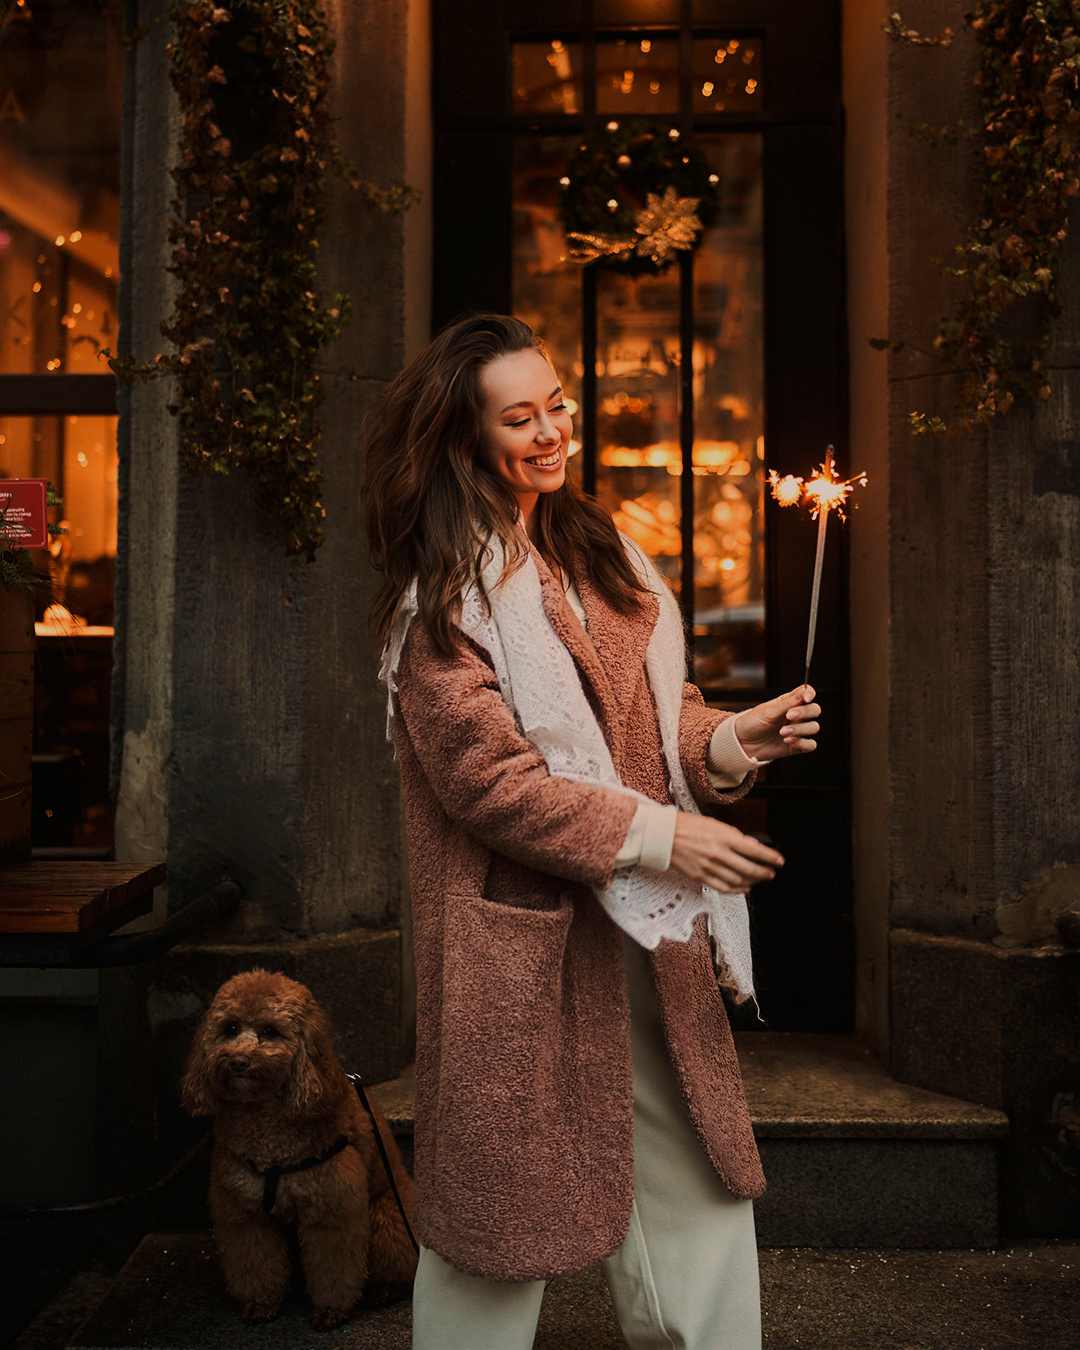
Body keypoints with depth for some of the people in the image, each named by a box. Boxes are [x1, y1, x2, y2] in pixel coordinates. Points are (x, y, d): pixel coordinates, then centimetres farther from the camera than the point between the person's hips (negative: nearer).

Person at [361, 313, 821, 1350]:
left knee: (694, 1170, 14)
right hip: (522, 934, -6)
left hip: (646, 921, 7)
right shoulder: (440, 589, -8)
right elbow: (482, 774, -16)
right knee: (508, 1188, 8)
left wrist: (732, 740, -6)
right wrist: (656, 835, -19)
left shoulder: (596, 546, 13)